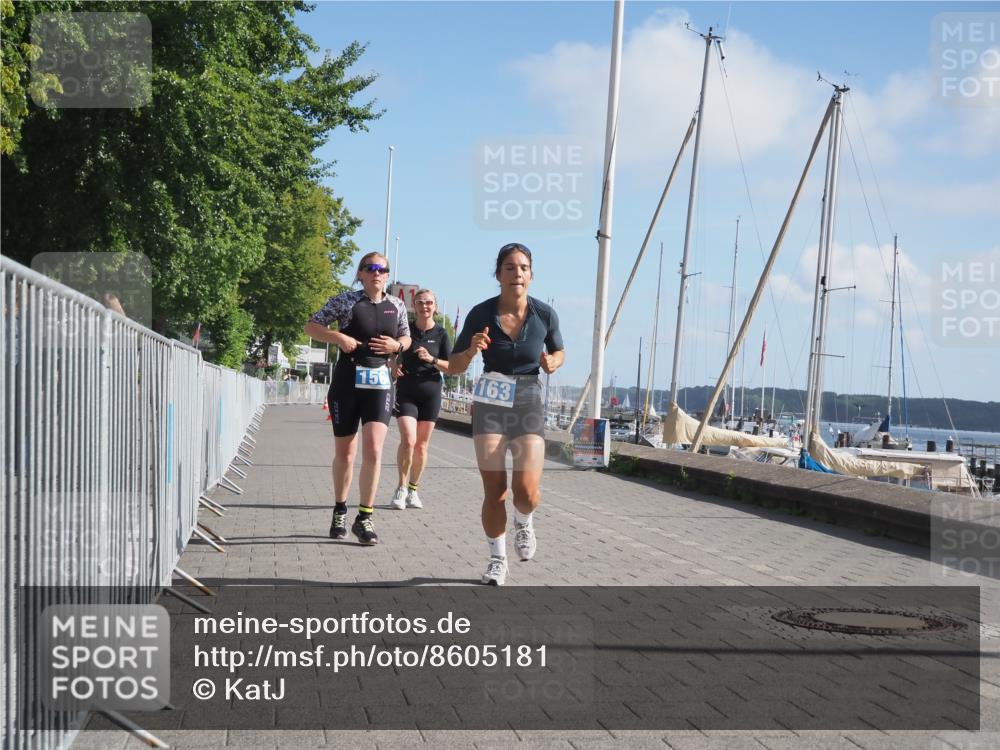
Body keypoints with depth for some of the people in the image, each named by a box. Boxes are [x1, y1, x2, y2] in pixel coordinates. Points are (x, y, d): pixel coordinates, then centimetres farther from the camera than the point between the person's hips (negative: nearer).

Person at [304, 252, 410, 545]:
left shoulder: (396, 306, 7)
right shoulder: (345, 301, -2)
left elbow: (406, 338, 20)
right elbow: (311, 326, 0)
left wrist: (396, 345, -2)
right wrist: (339, 337, -16)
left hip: (380, 382, 2)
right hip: (347, 381, -1)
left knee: (373, 450, -12)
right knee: (344, 453, 9)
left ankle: (365, 518, -3)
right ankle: (340, 512, 28)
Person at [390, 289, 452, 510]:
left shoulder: (440, 334, 2)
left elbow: (452, 367, 0)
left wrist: (432, 359, -16)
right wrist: (392, 365, -6)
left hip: (430, 392, 1)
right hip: (406, 392, -1)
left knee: (422, 445, 6)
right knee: (408, 440, -15)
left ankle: (413, 489, 20)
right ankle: (401, 488, -1)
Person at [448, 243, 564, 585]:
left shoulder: (545, 314, -7)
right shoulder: (481, 314, -9)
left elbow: (559, 352, 14)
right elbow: (453, 368, -2)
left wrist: (552, 362, -9)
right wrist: (471, 351, -22)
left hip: (528, 403, 0)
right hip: (490, 404, 0)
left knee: (527, 491, -13)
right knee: (494, 490, -3)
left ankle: (523, 522, 24)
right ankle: (497, 559, 19)